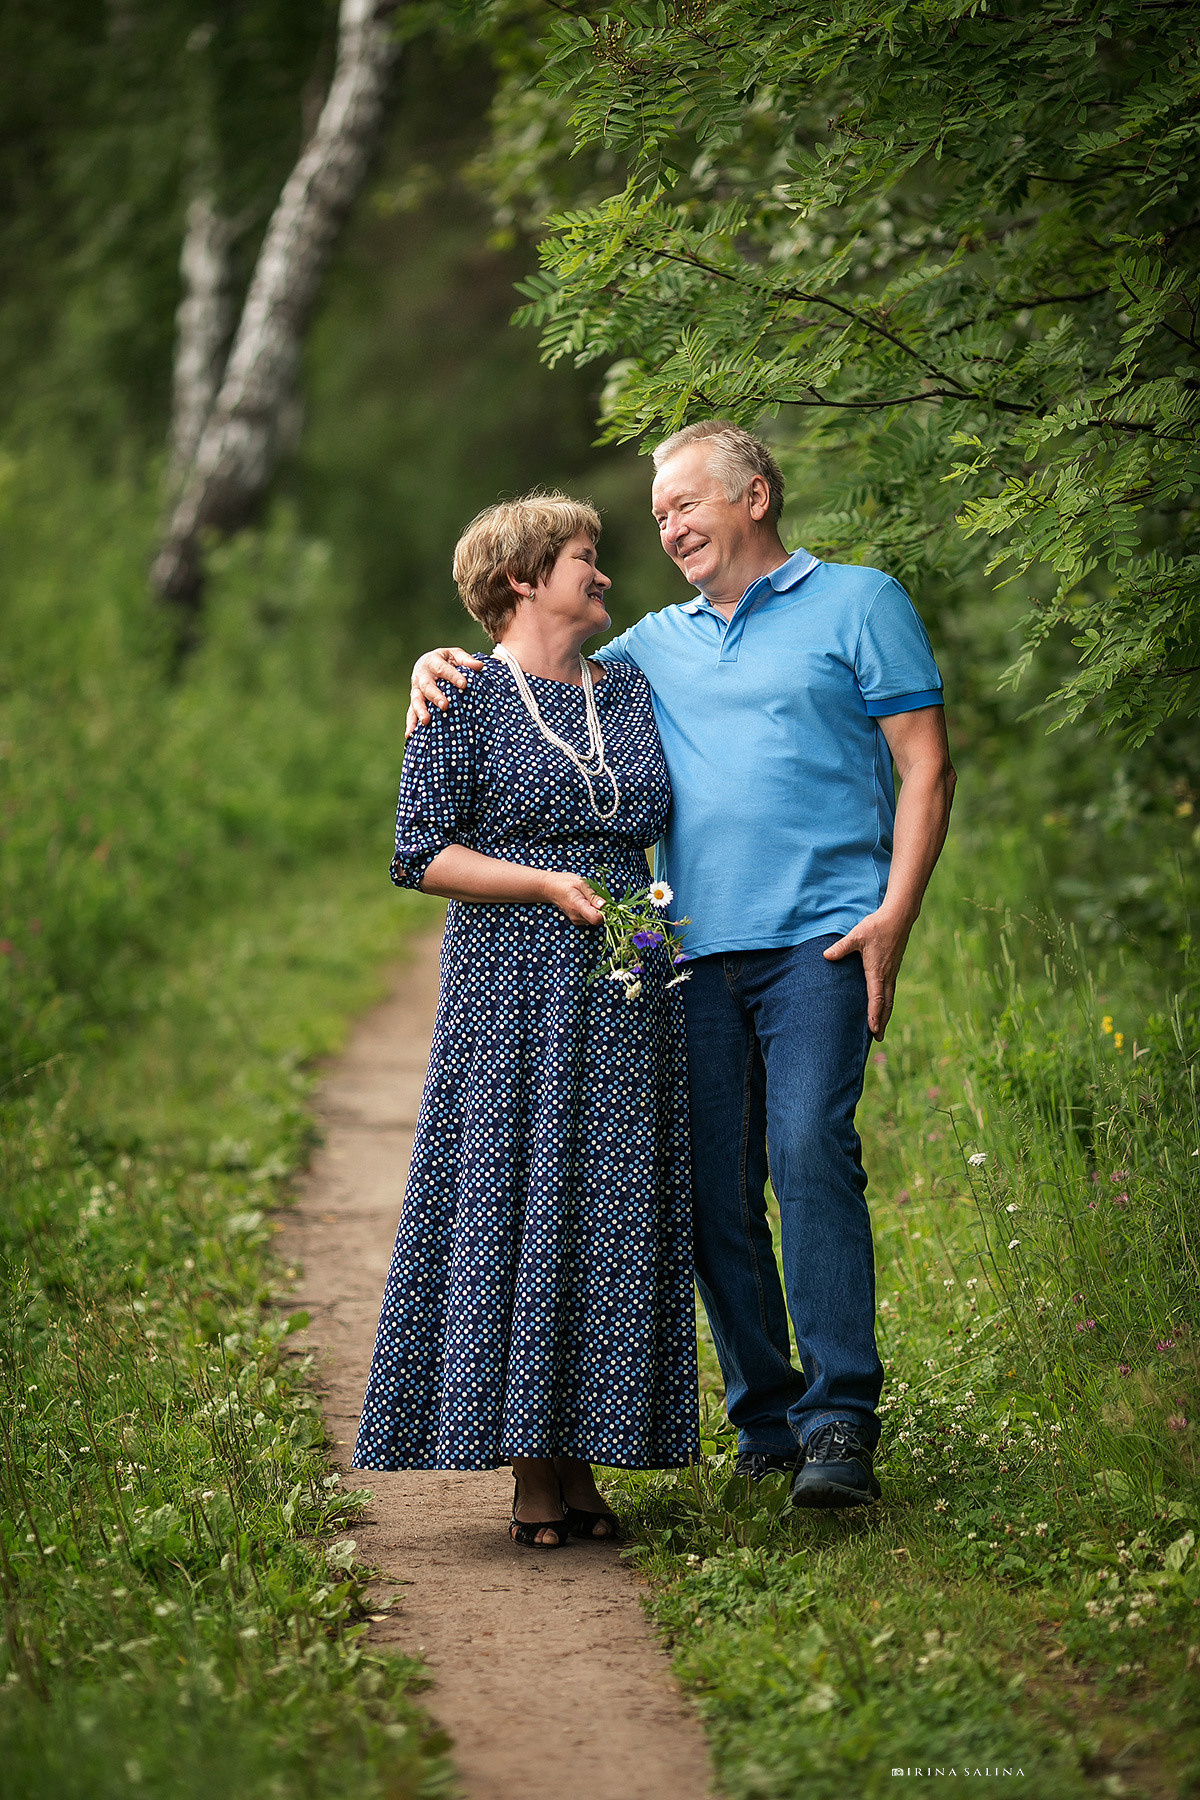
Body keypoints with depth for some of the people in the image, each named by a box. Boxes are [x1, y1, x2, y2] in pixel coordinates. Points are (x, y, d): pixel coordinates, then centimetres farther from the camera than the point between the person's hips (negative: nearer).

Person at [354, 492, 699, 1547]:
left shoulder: (630, 689, 16)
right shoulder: (466, 696, -1)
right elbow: (421, 854, -5)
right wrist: (550, 883, -15)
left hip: (629, 994, 5)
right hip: (513, 987, -5)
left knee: (614, 1213, 2)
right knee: (514, 1206, -6)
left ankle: (583, 1465, 8)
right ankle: (530, 1471, -1)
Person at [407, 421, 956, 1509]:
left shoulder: (859, 603, 9)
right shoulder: (659, 642, 22)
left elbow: (925, 766, 3)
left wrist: (894, 913, -9)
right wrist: (445, 667, 5)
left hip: (817, 939, -5)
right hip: (697, 951, 5)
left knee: (811, 1151, -19)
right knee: (714, 1190, 1)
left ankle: (841, 1424, -17)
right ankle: (766, 1420, 11)